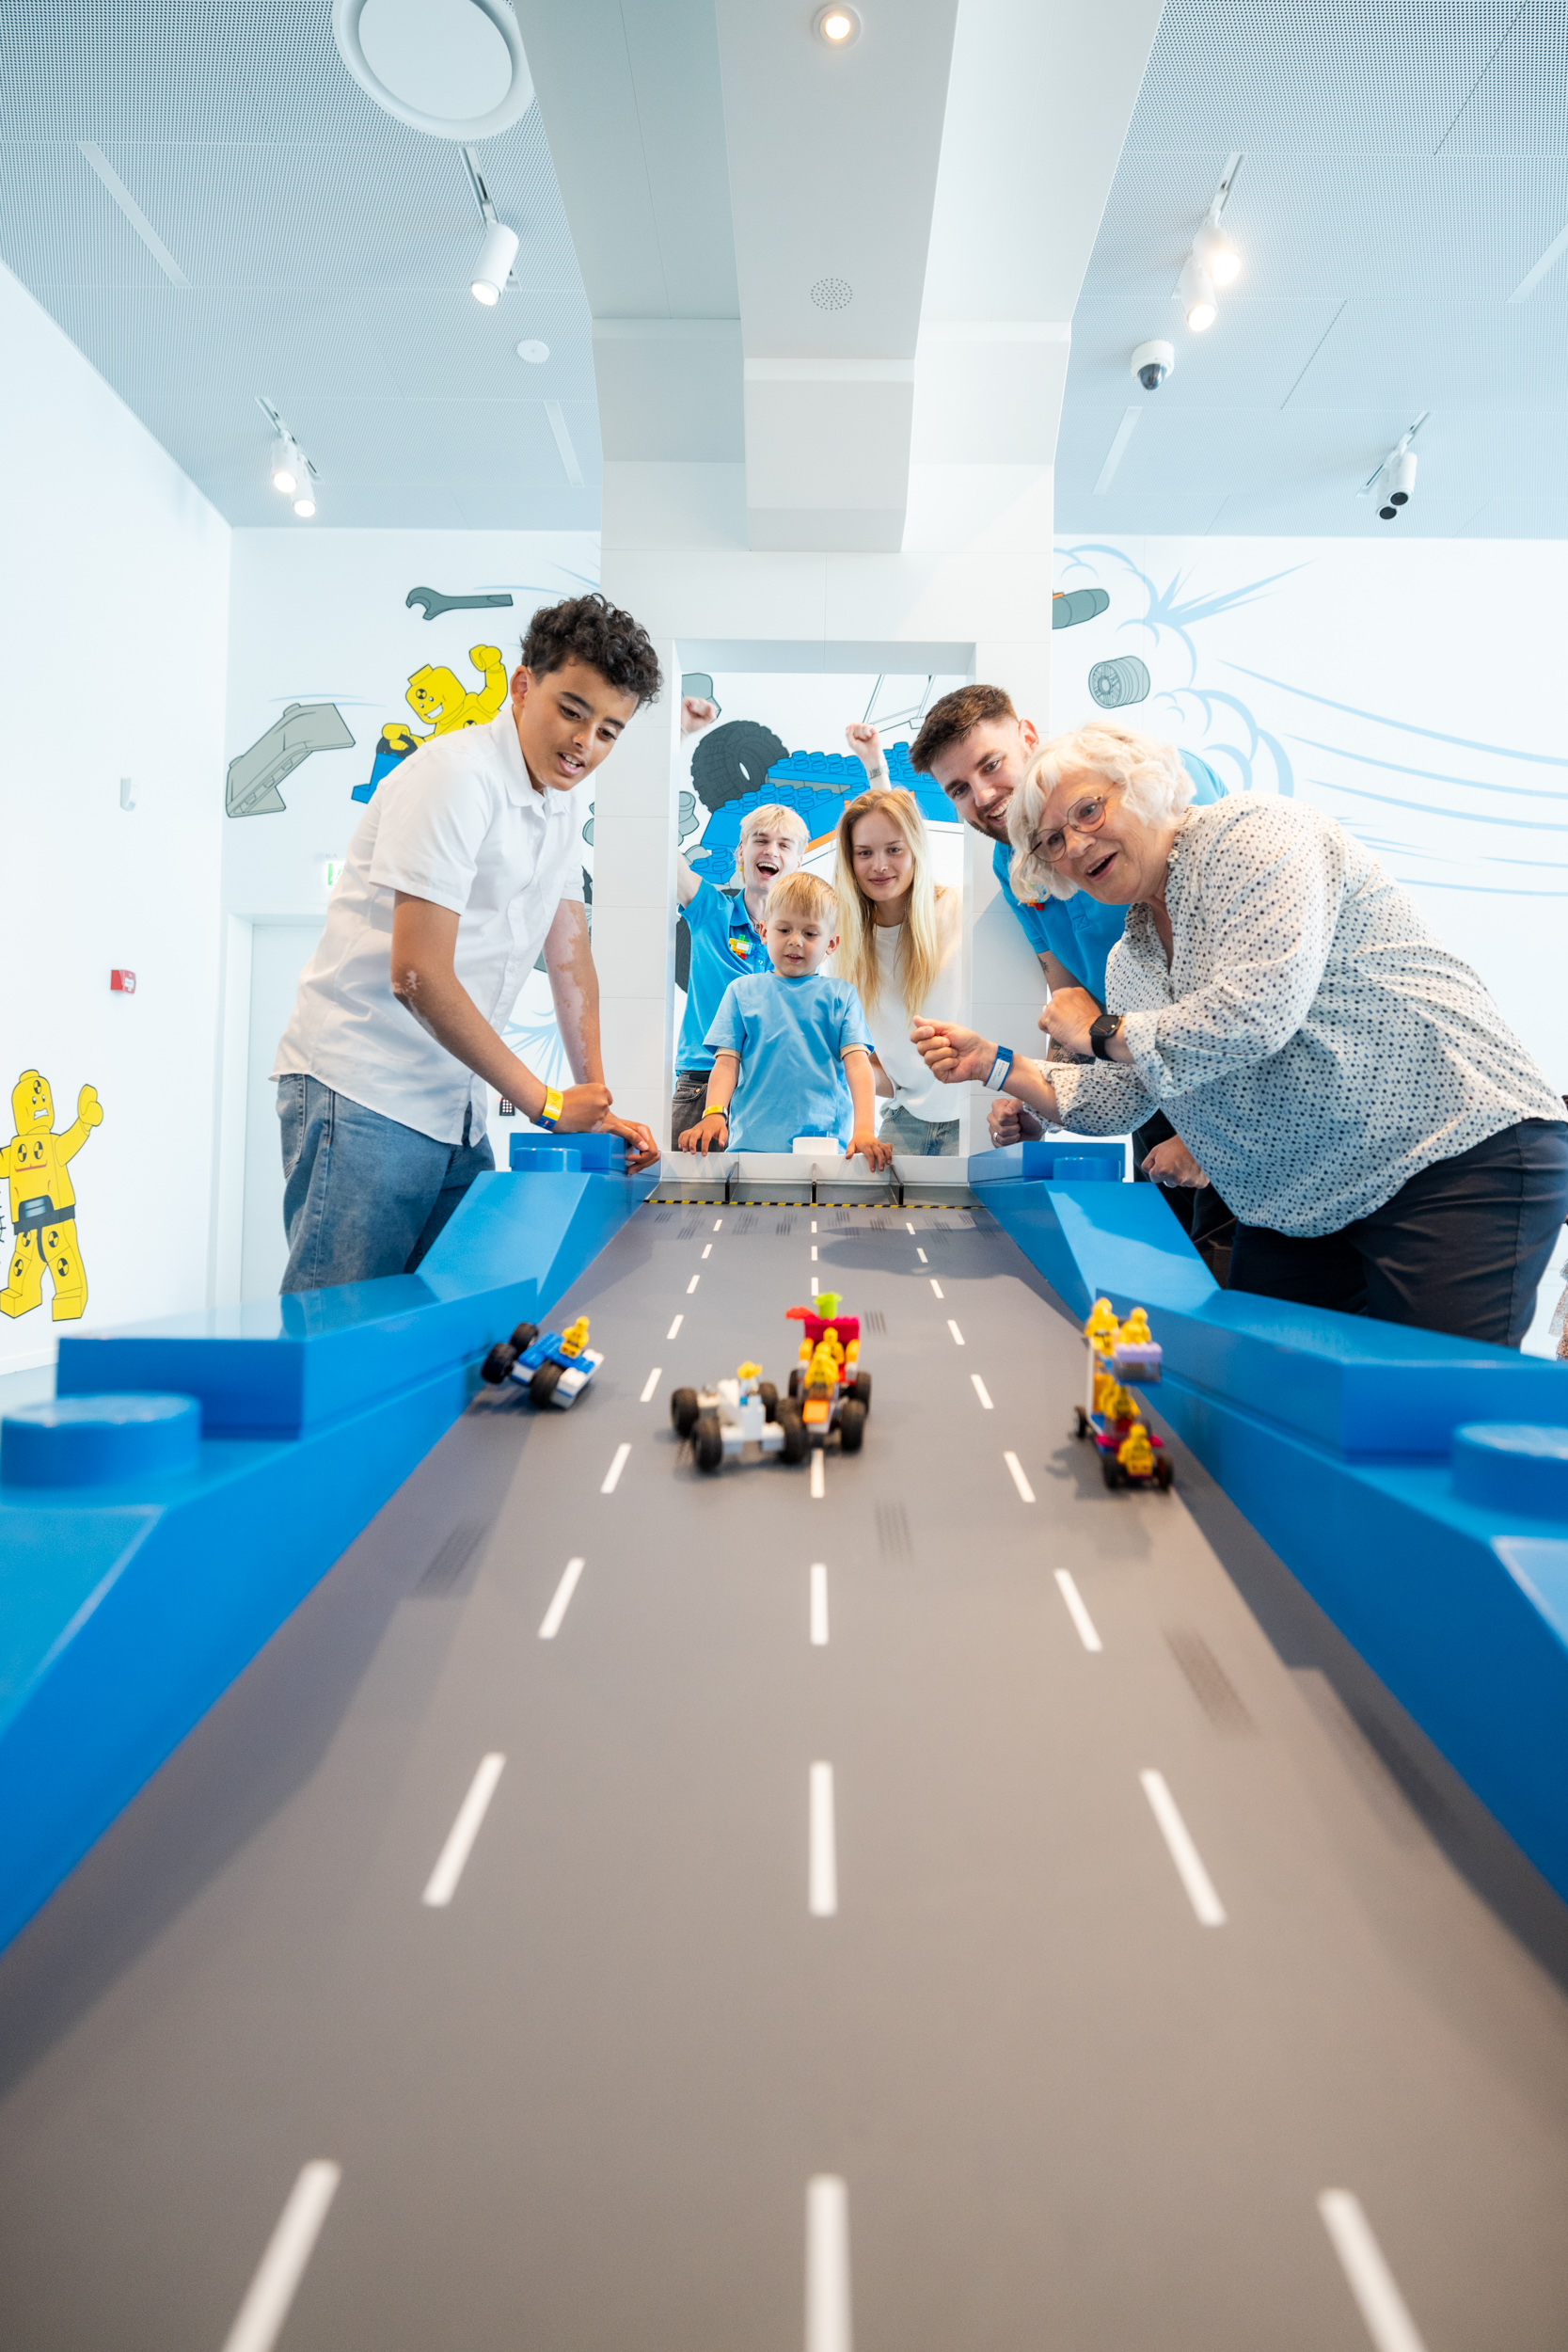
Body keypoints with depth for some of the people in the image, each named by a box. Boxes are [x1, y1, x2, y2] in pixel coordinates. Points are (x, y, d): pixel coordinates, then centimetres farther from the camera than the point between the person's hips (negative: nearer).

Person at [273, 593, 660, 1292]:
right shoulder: (457, 775, -14)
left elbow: (569, 953, 15)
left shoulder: (563, 802, 12)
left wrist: (595, 1105, 7)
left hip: (456, 1113, 8)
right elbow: (417, 975, -20)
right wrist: (546, 1103, -14)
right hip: (362, 1095, -8)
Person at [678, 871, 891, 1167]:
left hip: (828, 1145, -1)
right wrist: (714, 1115, -10)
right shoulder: (742, 991, 16)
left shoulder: (841, 995, 13)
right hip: (751, 1144, 1)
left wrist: (864, 1131, -14)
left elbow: (857, 1062, 2)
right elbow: (727, 1062, 9)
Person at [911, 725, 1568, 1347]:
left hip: (1459, 1157, -8)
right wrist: (994, 1065, 7)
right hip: (1292, 1209, 8)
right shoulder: (1128, 963, 15)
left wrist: (1099, 1032, -9)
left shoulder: (1252, 831, -10)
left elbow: (1255, 1015, -24)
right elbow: (1110, 1105, 19)